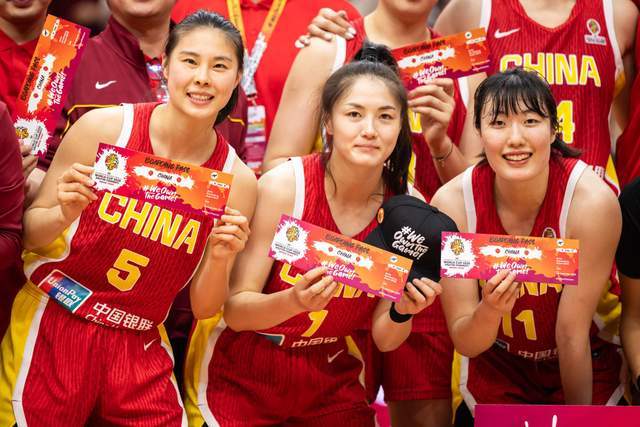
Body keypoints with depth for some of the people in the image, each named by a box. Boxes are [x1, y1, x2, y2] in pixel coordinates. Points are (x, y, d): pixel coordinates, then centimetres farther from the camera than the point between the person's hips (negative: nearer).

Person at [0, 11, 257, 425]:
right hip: (54, 329, -2)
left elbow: (204, 308, 1)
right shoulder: (103, 128, -11)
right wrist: (65, 215, -22)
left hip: (141, 351, 2)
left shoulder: (236, 180, -5)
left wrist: (220, 260, -18)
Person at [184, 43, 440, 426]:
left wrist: (402, 311, -25)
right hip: (242, 377, -3)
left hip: (331, 383, 3)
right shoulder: (284, 186, -19)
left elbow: (384, 339, -3)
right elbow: (235, 311, -16)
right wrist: (294, 301, -35)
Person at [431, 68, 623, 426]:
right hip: (496, 371, 1)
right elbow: (464, 342, -17)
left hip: (586, 369, -1)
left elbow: (573, 331, -19)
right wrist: (490, 310, -37)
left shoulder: (592, 200, -26)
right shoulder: (452, 203, -21)